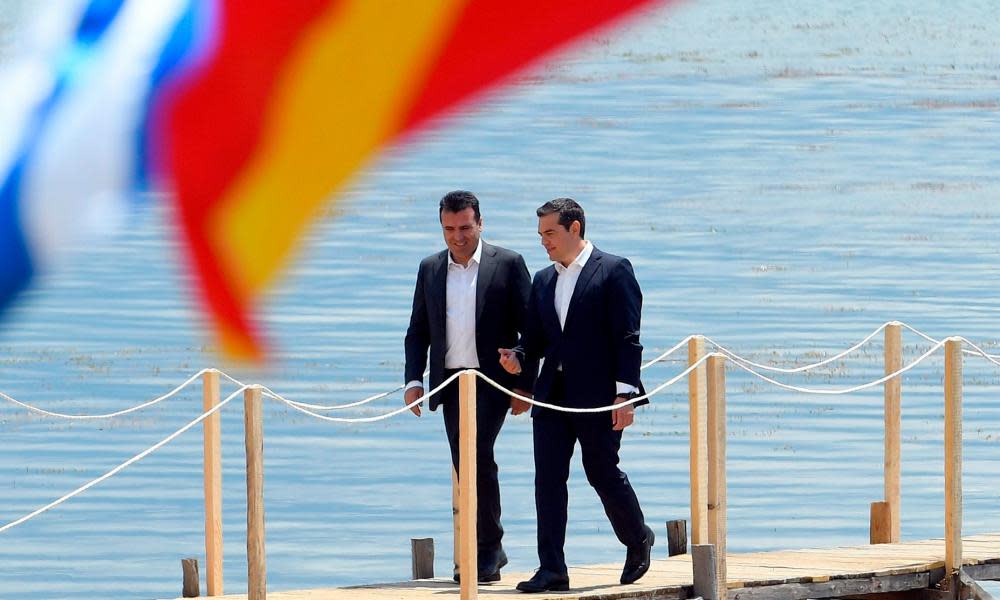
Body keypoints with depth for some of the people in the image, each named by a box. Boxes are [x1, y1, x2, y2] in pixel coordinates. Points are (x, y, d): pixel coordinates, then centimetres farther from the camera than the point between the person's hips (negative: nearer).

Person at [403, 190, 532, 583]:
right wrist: (414, 380, 2)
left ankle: (488, 546, -11)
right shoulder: (430, 269, 12)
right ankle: (486, 552, 13)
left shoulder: (507, 264, -1)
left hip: (493, 380, -5)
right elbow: (418, 331, 14)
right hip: (451, 383, 5)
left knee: (477, 453, -20)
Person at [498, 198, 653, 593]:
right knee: (548, 479, -2)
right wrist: (518, 360, -5)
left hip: (598, 395, -6)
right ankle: (552, 571, -2)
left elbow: (627, 337, -8)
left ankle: (638, 539, 28)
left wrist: (626, 393, -15)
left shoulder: (614, 271, -3)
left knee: (603, 472, 1)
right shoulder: (543, 281, 16)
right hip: (552, 394, 6)